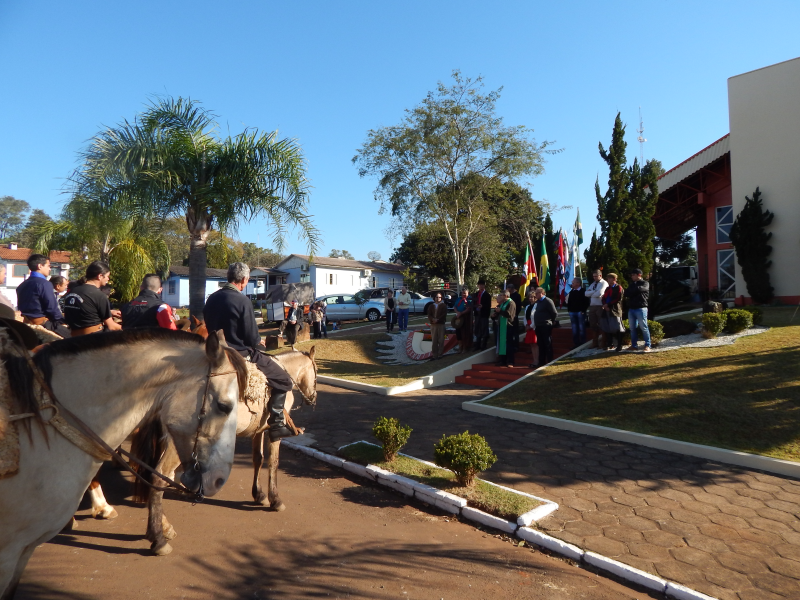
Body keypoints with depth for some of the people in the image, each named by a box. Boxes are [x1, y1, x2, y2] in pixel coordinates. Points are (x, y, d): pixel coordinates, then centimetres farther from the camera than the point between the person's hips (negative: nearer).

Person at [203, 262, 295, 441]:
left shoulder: (212, 298, 5)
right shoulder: (243, 301, -18)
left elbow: (210, 327, 15)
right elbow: (252, 338, -17)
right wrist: (259, 342, 5)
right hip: (241, 355, -8)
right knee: (283, 380, 1)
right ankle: (276, 425, 1)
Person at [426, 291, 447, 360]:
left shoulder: (443, 305, 5)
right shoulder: (431, 306, 13)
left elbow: (444, 314, -7)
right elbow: (429, 314, 4)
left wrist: (437, 319, -18)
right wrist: (432, 319, -16)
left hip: (441, 324, -3)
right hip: (433, 324, 3)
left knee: (441, 340, -1)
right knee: (434, 340, 5)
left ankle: (440, 354, 4)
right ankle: (434, 354, 9)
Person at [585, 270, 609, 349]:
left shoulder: (604, 283, -5)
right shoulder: (592, 284, 18)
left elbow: (599, 293, -19)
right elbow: (586, 293, 6)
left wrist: (591, 293, -3)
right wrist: (594, 291, -9)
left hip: (600, 306, -7)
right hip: (592, 306, 7)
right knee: (593, 325, 10)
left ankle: (604, 342, 8)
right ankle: (595, 343, 18)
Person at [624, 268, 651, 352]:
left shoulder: (645, 284, 1)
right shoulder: (632, 284, 21)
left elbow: (638, 289, -18)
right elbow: (626, 293, 9)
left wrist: (631, 292, -2)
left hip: (641, 308, -7)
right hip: (631, 308, 7)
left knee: (644, 328, -7)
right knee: (632, 328, 7)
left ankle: (647, 346, -5)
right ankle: (634, 345, 13)